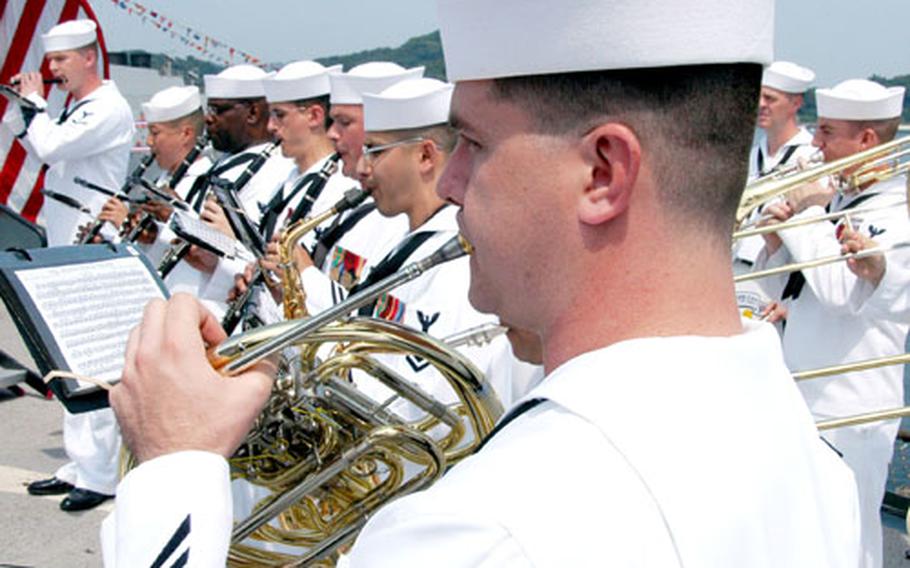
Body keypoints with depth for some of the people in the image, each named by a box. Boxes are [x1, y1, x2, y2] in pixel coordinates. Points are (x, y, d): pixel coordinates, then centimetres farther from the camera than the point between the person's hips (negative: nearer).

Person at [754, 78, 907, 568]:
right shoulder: (833, 199, 9)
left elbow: (843, 292, -28)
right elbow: (780, 287, 14)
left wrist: (809, 216, -17)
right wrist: (777, 238, -6)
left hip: (849, 410, -8)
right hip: (799, 397, 8)